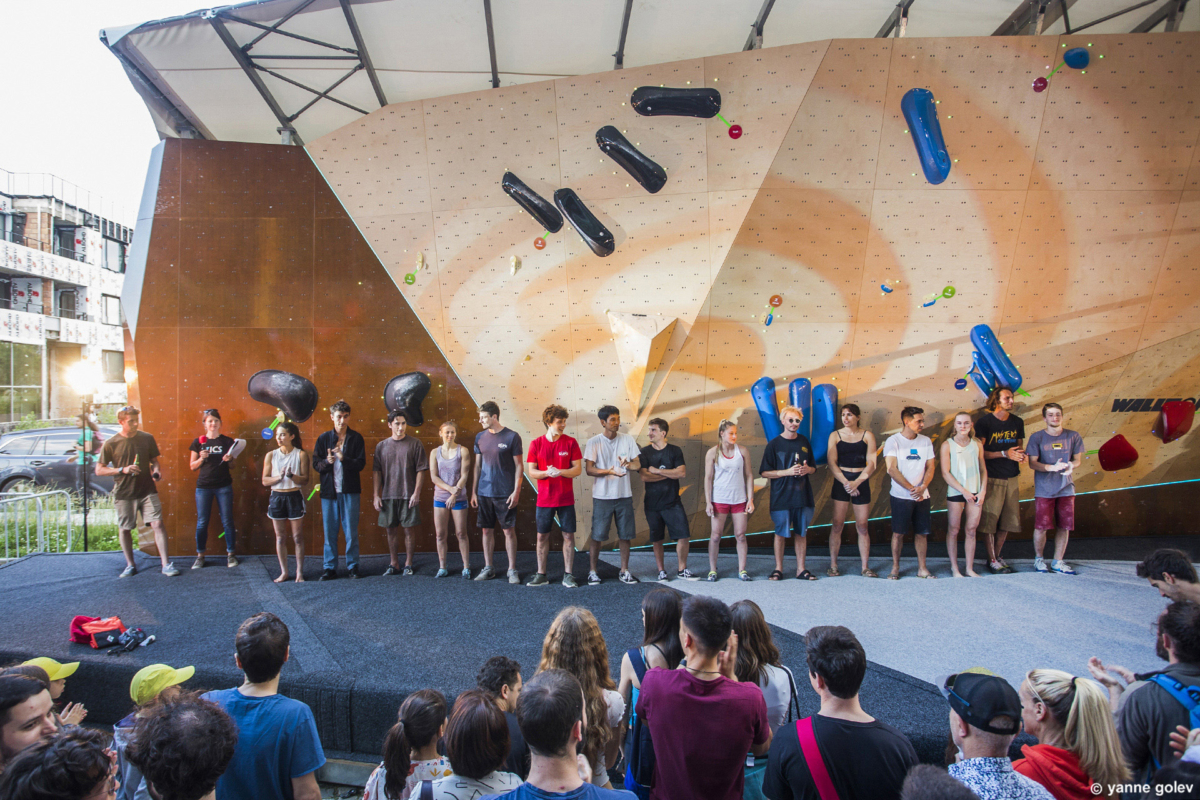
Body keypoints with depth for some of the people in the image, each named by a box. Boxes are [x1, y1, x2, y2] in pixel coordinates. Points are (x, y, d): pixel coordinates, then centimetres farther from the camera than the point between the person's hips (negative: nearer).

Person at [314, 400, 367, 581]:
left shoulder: (356, 438, 2)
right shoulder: (324, 438, 7)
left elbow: (361, 464, -4)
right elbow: (315, 464, 3)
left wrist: (344, 458, -21)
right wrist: (327, 462, -18)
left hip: (350, 491, -1)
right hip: (329, 491, 1)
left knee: (351, 531, 3)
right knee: (329, 532, 5)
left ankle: (352, 566, 15)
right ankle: (330, 567, 15)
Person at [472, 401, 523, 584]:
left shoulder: (512, 436, -6)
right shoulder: (480, 437, 7)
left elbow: (518, 466, -4)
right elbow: (477, 465, 13)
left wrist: (516, 491, -10)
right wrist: (473, 491, 10)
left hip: (505, 493, -4)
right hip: (484, 493, 4)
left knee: (509, 531, 1)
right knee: (487, 530, 9)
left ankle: (512, 570, 11)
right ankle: (488, 568, 21)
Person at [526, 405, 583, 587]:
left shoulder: (570, 442, -1)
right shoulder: (536, 444, 0)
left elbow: (578, 469, -4)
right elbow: (531, 471, -2)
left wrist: (559, 472, -20)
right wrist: (546, 473, -21)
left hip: (566, 498, 0)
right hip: (544, 499, 0)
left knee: (568, 535, 3)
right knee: (542, 536, 7)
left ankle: (568, 575, 14)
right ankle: (541, 575, 19)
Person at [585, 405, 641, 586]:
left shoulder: (627, 439, 3)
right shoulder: (594, 442, -5)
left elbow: (638, 464, 4)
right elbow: (589, 469, -9)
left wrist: (628, 464, -19)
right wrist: (609, 472, -25)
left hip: (624, 495, 3)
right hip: (602, 496, -3)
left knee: (625, 535, 9)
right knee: (597, 535, 1)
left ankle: (624, 571, 23)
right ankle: (593, 572, 15)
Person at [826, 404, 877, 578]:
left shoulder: (867, 435, 4)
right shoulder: (835, 435, 4)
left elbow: (871, 464, -2)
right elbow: (832, 463, -2)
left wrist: (856, 482, -13)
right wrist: (845, 482, -12)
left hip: (861, 481, 0)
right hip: (840, 481, 0)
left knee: (862, 526, 4)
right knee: (837, 524, -2)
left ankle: (865, 567, 11)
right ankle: (833, 565, 4)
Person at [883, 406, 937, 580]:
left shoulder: (925, 441, 7)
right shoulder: (893, 441, -6)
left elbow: (931, 466, 6)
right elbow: (892, 469, -11)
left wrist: (922, 487, -10)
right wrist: (911, 488, -15)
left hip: (922, 496, 4)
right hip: (901, 496, -4)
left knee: (922, 532, 7)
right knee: (898, 533, 1)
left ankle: (922, 568, 18)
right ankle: (895, 568, 13)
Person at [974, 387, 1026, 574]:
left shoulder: (1017, 422, 10)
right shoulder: (984, 422, -7)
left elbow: (1019, 446, 20)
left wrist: (1021, 455, -2)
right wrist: (1004, 454, -17)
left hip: (1011, 478, 6)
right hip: (992, 478, -6)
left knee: (1008, 520, 10)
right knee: (990, 520, -2)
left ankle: (996, 556, 24)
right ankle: (993, 561, 7)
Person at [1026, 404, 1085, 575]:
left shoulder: (1073, 437, 4)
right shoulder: (1037, 437, -4)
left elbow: (1078, 459, 9)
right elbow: (1032, 463, -6)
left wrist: (1071, 465, -14)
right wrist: (1052, 467, -22)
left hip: (1066, 488, 3)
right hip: (1044, 489, -3)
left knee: (1064, 527, 6)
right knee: (1041, 527, -1)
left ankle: (1058, 562, 19)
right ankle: (1038, 559, 19)